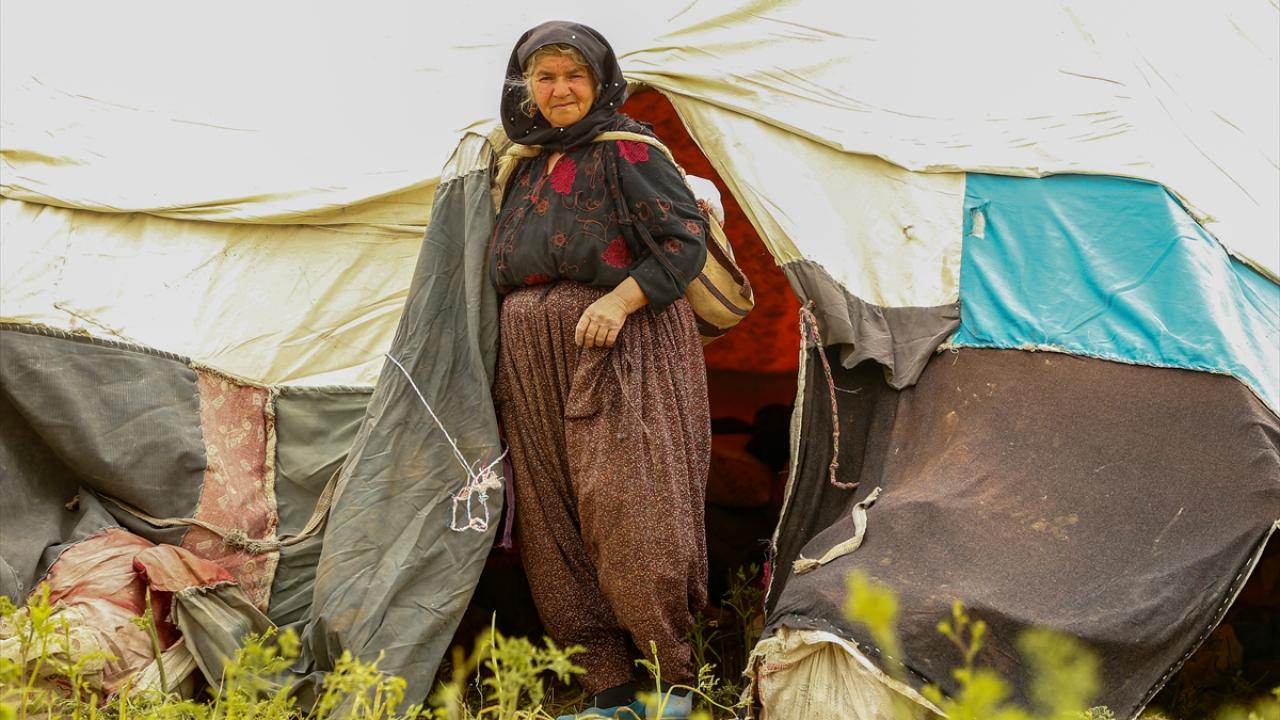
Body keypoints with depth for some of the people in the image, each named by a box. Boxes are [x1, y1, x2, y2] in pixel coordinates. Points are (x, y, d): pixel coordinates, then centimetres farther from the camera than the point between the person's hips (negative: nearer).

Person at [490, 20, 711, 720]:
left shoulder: (627, 152, -4)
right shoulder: (525, 171, 18)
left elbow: (686, 239, -10)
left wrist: (620, 299, -20)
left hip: (621, 355, -7)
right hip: (536, 369, 7)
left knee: (629, 515, -11)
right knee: (557, 529, 3)